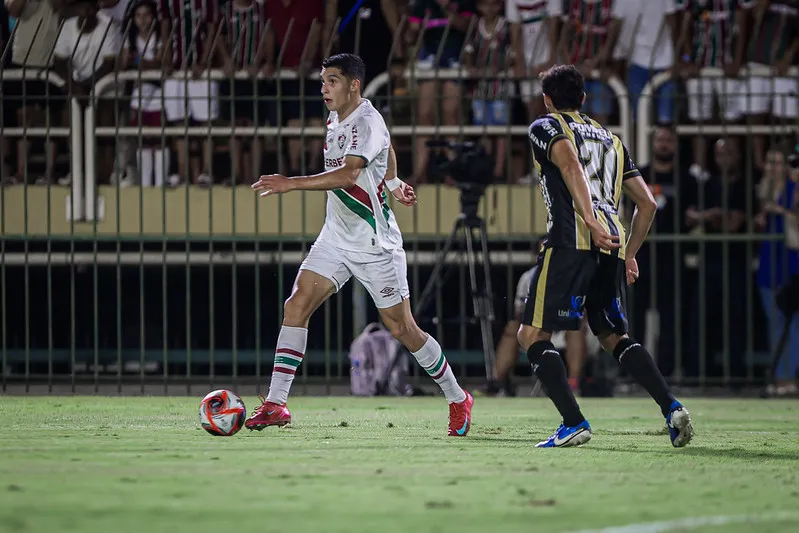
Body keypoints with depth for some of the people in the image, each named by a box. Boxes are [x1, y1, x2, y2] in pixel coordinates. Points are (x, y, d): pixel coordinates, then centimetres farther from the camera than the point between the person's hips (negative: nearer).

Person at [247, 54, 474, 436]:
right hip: (336, 237, 8)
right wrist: (393, 183, 37)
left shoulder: (367, 123, -20)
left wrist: (291, 184, -40)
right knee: (296, 306, -9)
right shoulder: (335, 120, 7)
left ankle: (458, 400, 20)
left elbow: (348, 175, -35)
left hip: (375, 243, -8)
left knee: (402, 329, 1)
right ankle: (275, 404, -11)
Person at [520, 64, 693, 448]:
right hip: (612, 245, 6)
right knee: (613, 336, 18)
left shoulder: (545, 128, 10)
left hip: (571, 242, -6)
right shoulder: (610, 139, 28)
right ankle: (671, 407, 0)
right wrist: (629, 255, 32)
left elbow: (570, 164, -13)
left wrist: (590, 222, -24)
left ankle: (573, 423, -12)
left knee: (532, 334, 1)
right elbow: (647, 203, 24)